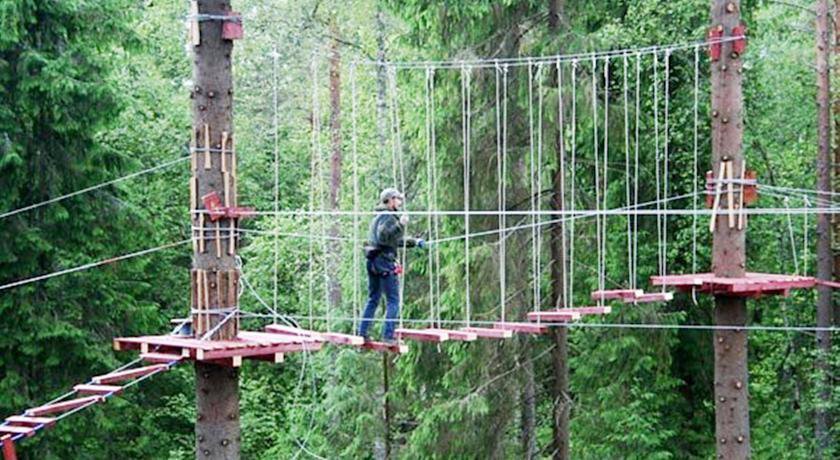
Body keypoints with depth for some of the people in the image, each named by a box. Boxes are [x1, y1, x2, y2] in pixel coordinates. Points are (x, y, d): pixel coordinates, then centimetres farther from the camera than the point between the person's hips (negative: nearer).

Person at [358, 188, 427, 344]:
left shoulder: (379, 217, 24)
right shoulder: (388, 216, -8)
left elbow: (396, 240, 33)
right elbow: (384, 236, -25)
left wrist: (414, 242, 33)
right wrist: (400, 225, -31)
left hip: (373, 261, 10)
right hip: (384, 260, -10)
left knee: (373, 299, 15)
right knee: (393, 300, -6)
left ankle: (362, 333, 13)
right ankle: (388, 335, -11)